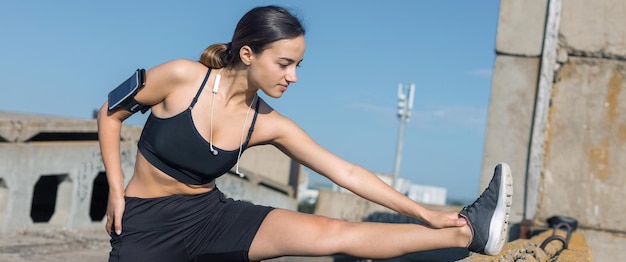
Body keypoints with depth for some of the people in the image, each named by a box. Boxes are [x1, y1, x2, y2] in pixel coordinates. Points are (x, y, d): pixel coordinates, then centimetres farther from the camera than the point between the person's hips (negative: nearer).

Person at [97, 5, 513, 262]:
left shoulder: (268, 125, -6)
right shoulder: (181, 78, -17)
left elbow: (345, 172, -5)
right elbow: (110, 115, -3)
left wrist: (425, 214, -6)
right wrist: (116, 191, -8)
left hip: (211, 215, 2)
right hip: (147, 222, -1)